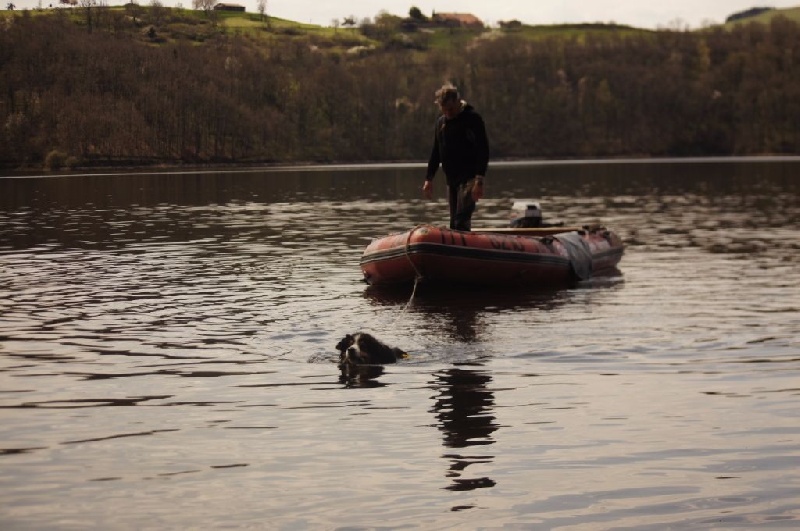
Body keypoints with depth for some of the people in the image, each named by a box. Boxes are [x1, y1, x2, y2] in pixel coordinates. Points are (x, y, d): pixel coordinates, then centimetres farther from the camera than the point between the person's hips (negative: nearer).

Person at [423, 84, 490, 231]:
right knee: (454, 223, 7)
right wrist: (429, 179, 16)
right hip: (451, 179, 7)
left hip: (468, 179, -7)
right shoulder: (441, 122, 13)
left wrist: (479, 180, -21)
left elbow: (483, 151, -13)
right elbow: (436, 152, 21)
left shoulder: (472, 119, -8)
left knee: (461, 221, -18)